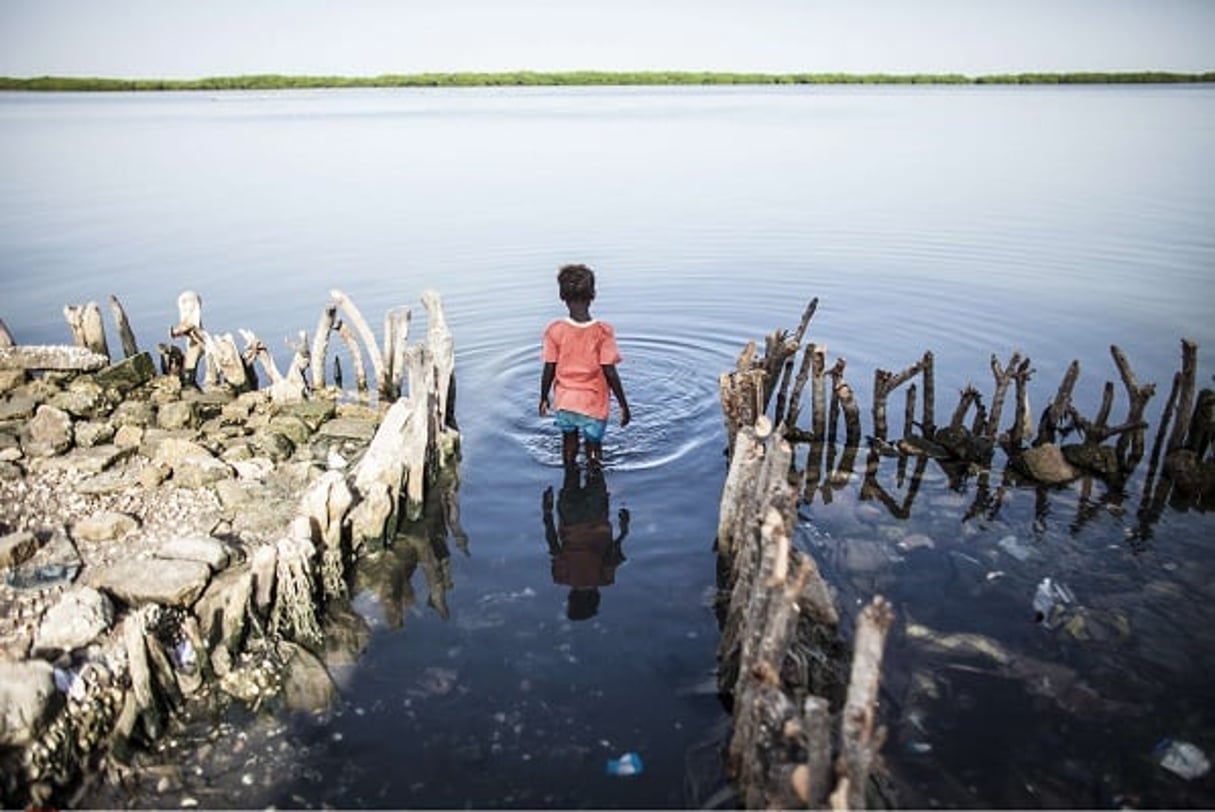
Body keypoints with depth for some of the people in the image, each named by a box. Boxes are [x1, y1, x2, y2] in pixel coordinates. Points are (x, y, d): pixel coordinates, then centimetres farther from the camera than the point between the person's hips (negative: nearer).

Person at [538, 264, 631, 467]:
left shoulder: (555, 330, -11)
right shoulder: (602, 331, -16)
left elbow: (549, 370, -6)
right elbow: (610, 373, -15)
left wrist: (544, 399, 10)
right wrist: (623, 404, -4)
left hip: (564, 402, 3)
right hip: (593, 405, -2)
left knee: (569, 441, 24)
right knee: (593, 448, 17)